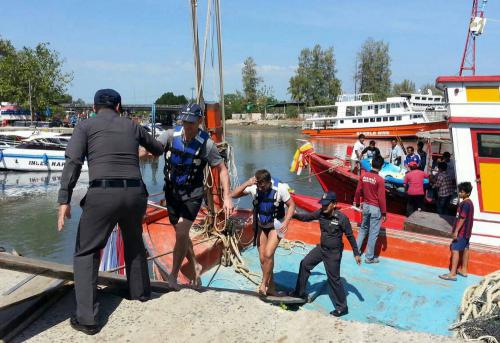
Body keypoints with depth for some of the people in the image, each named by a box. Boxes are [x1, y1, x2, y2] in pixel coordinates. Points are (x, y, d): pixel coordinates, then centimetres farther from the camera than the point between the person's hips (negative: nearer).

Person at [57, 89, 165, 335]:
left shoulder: (85, 126, 9)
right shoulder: (132, 126, 19)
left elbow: (73, 163, -6)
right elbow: (158, 149, 37)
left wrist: (64, 200, -10)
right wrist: (157, 149, 61)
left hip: (103, 194, -3)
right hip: (135, 193, 4)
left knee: (86, 253, 12)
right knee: (134, 242, 30)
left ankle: (87, 318, 5)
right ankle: (140, 291, 45)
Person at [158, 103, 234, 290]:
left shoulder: (207, 144, -16)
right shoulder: (170, 135, -11)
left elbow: (222, 169, -9)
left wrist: (227, 197, -15)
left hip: (192, 195, -4)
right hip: (172, 192, 4)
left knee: (181, 233, -15)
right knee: (181, 233, 15)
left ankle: (173, 275, 5)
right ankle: (195, 266, 37)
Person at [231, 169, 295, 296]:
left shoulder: (280, 188, -23)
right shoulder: (253, 187, -17)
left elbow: (291, 205, -11)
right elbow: (234, 194, -18)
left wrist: (286, 222, -24)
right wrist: (247, 183, -31)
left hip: (276, 226, -3)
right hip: (261, 226, 4)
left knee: (268, 254, -17)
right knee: (262, 258, 5)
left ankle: (263, 284, 4)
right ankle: (271, 287, 21)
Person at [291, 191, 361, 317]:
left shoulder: (342, 218, -23)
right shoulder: (320, 213, -9)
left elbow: (350, 236, -13)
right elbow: (307, 217, 3)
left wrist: (356, 253, -7)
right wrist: (294, 215, -15)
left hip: (333, 252, -7)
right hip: (321, 248, 7)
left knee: (333, 279, 0)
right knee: (304, 264, 12)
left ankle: (342, 307, 16)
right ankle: (300, 293, 29)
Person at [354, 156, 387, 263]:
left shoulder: (363, 176, -3)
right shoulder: (380, 180, -19)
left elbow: (358, 191, 5)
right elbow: (381, 197, -16)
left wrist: (356, 202, 21)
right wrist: (384, 212, -8)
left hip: (366, 206, 6)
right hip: (375, 208, -6)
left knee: (363, 228, 24)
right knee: (373, 233, 4)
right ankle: (369, 257, 12)